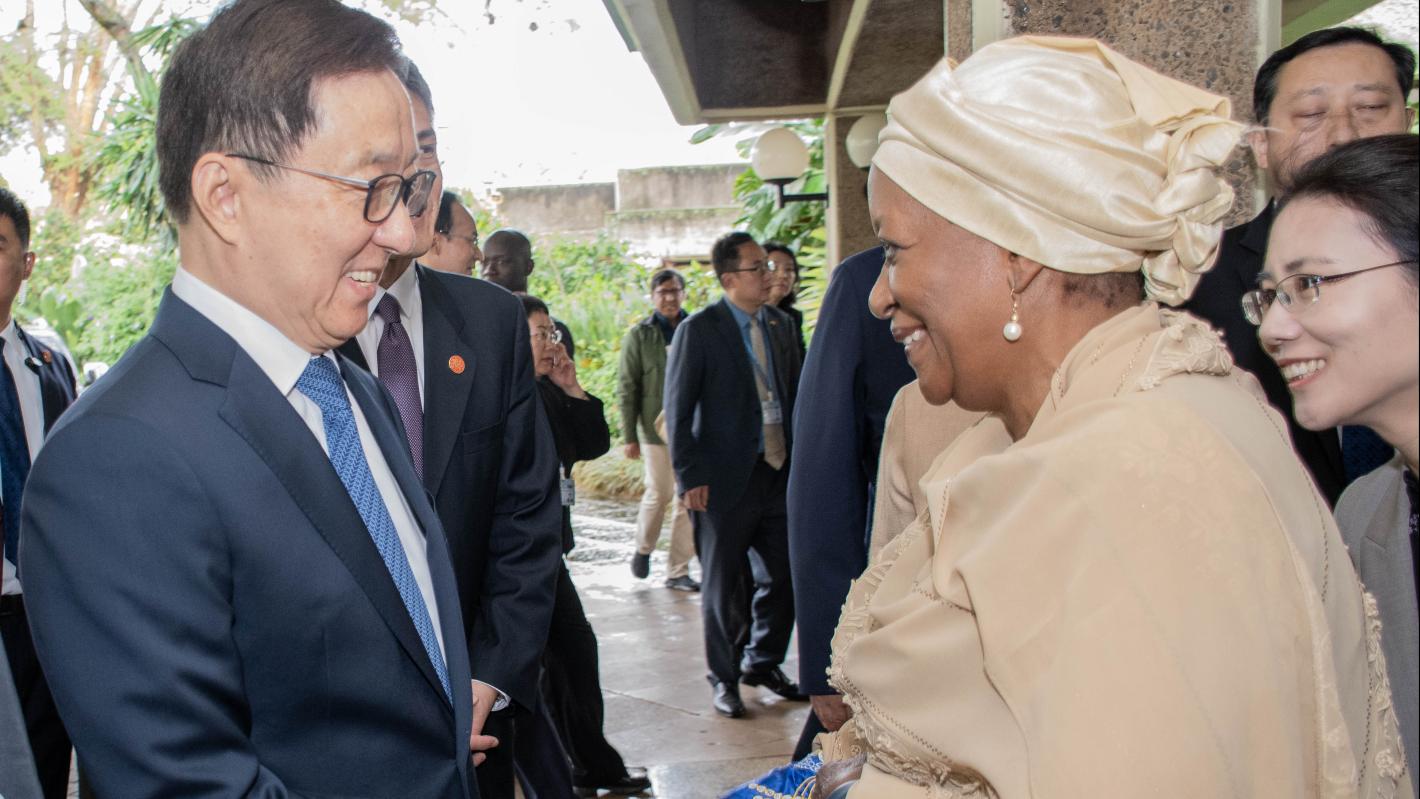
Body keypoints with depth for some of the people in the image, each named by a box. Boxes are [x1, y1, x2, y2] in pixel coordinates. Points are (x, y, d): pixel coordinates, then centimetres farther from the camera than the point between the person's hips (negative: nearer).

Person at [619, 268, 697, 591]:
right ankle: (643, 548, 27)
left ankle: (678, 570, 11)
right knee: (659, 493, -1)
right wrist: (629, 436, -4)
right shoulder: (640, 335, 2)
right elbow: (627, 388, 1)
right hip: (657, 426, -2)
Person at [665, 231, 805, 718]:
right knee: (723, 587, 6)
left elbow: (793, 394, 14)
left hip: (780, 473, 5)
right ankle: (725, 678, 22)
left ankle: (762, 663, 32)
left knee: (782, 578, 12)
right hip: (726, 479, -5)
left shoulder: (781, 325, 9)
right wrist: (689, 476, -12)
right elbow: (678, 410, -8)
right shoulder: (698, 330, -8)